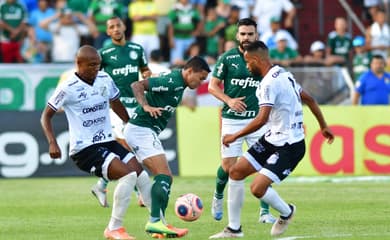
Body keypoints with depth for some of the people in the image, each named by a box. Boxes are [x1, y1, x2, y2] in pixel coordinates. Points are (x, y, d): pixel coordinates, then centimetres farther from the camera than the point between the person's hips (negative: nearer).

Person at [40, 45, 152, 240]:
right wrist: (52, 143, -19)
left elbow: (116, 105, 23)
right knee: (128, 174, -23)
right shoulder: (68, 88, -13)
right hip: (84, 149, -7)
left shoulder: (105, 80, 5)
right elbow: (46, 116, -6)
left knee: (142, 176, -3)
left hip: (108, 142, 7)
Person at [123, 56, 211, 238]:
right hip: (141, 129, -10)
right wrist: (146, 106, -34)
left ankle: (157, 223, 7)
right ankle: (155, 222, -21)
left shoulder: (178, 83, 12)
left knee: (165, 178, 8)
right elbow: (137, 85, -23)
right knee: (164, 176, -16)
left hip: (146, 132, 10)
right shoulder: (172, 82, -17)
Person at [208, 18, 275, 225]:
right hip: (232, 120, -2)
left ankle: (265, 212, 0)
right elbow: (213, 86, 0)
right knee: (228, 165, -3)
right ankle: (218, 197, 29)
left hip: (257, 118, 2)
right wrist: (229, 100, -15)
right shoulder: (227, 58, -2)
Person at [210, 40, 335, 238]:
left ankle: (286, 212, 12)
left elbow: (261, 120, -29)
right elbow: (309, 99, 18)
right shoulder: (284, 75, 9)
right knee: (236, 172, 5)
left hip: (289, 147, -10)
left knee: (257, 188, -18)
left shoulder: (269, 83, -21)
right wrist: (323, 126, 27)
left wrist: (235, 136, -18)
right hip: (272, 139, 10)